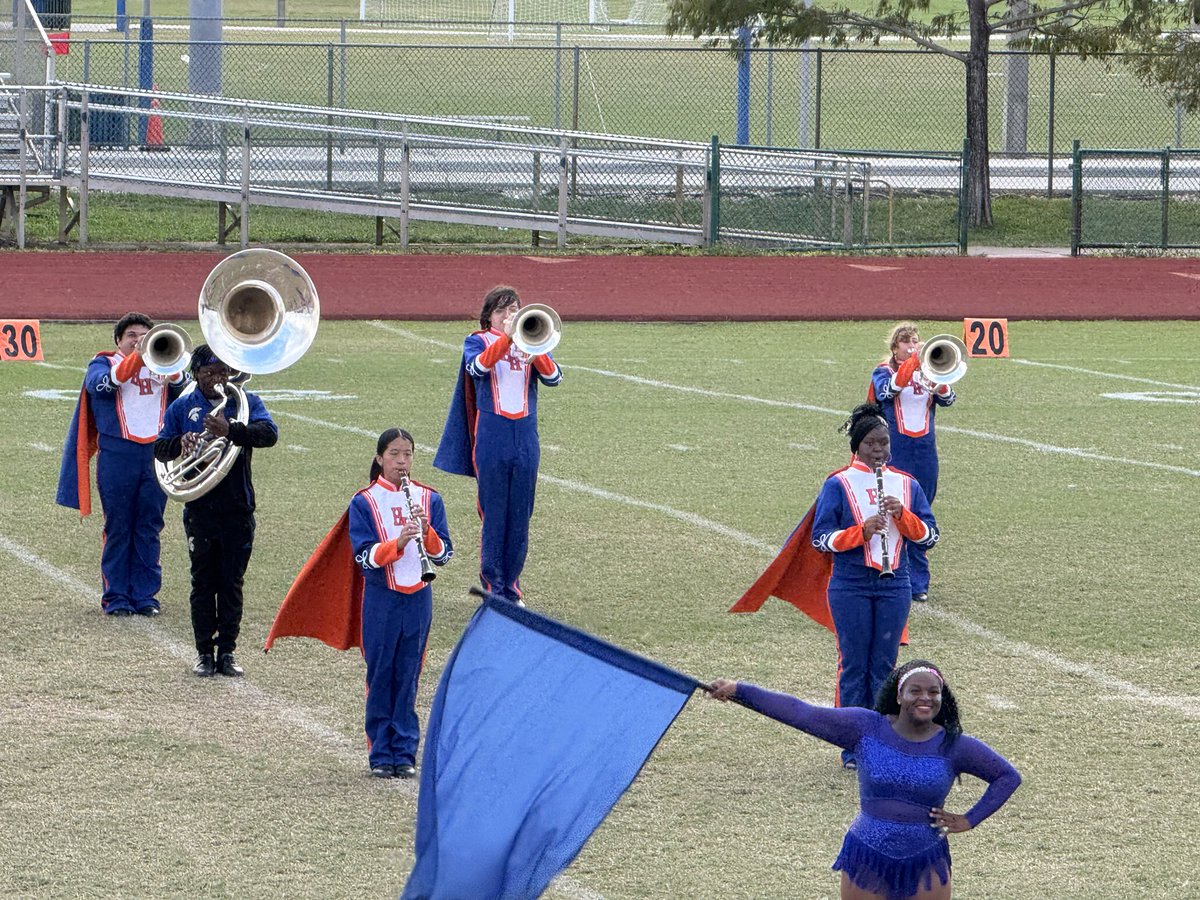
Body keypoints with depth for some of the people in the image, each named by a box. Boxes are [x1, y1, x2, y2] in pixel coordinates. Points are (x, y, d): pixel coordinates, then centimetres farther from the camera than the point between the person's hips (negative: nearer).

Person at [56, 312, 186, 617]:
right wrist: (136, 358, -25)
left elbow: (182, 387, -3)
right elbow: (100, 384, -16)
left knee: (149, 529, 4)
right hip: (117, 454, -3)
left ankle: (145, 595, 9)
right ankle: (116, 597, 4)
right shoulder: (104, 363, 8)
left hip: (156, 454, 3)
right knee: (118, 528, 0)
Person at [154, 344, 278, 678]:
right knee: (203, 582, 4)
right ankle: (204, 652, 10)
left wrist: (230, 431, -34)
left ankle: (227, 651, 12)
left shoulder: (246, 402, 3)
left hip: (237, 508, 0)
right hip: (200, 508, 0)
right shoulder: (182, 408, 7)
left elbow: (269, 433, -16)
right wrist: (180, 443, -21)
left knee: (231, 583, 5)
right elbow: (160, 449, 3)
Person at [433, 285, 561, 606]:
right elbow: (478, 366, -18)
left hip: (525, 438, 3)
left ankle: (510, 588, 14)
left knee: (520, 517, 6)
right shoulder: (478, 341, 6)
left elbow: (553, 377, -5)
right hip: (492, 438, -3)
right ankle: (493, 587, 2)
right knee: (494, 515, -3)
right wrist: (506, 338, -27)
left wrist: (535, 348, -22)